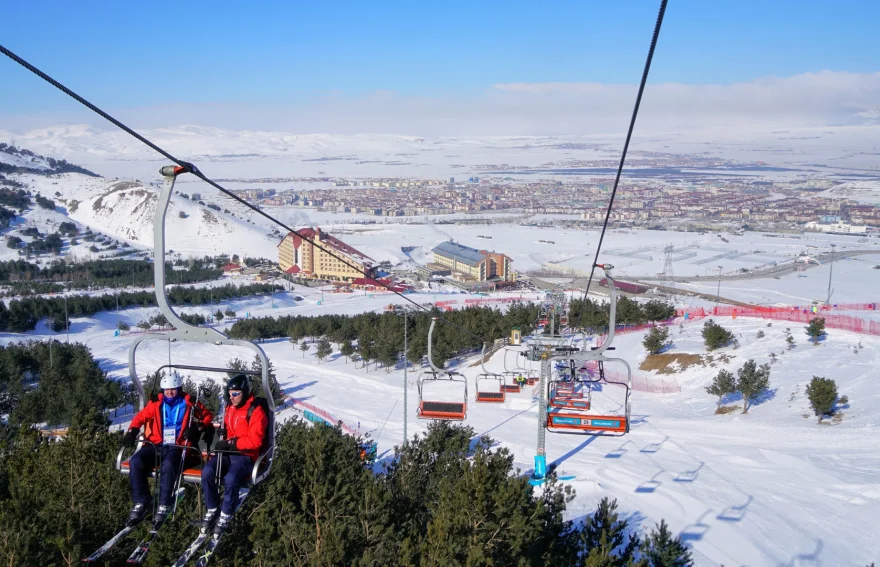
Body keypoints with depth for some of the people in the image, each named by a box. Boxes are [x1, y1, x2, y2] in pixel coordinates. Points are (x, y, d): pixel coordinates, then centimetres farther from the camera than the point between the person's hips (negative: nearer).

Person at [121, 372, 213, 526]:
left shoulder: (189, 404, 6)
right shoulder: (156, 403, 12)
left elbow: (207, 416, 14)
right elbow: (141, 417, 13)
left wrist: (198, 427, -5)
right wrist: (132, 431, -5)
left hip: (177, 446, -4)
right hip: (155, 445, 4)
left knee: (168, 465, -36)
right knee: (135, 462, -23)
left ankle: (164, 506, -25)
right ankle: (142, 502, -13)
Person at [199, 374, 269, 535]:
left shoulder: (256, 411, -10)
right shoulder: (230, 407, 10)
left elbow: (255, 440, -16)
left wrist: (231, 443, -20)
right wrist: (223, 442, 5)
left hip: (245, 455, -6)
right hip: (227, 452, 6)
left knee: (230, 479, -31)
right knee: (207, 472, -21)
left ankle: (226, 516, -10)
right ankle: (211, 510, -3)